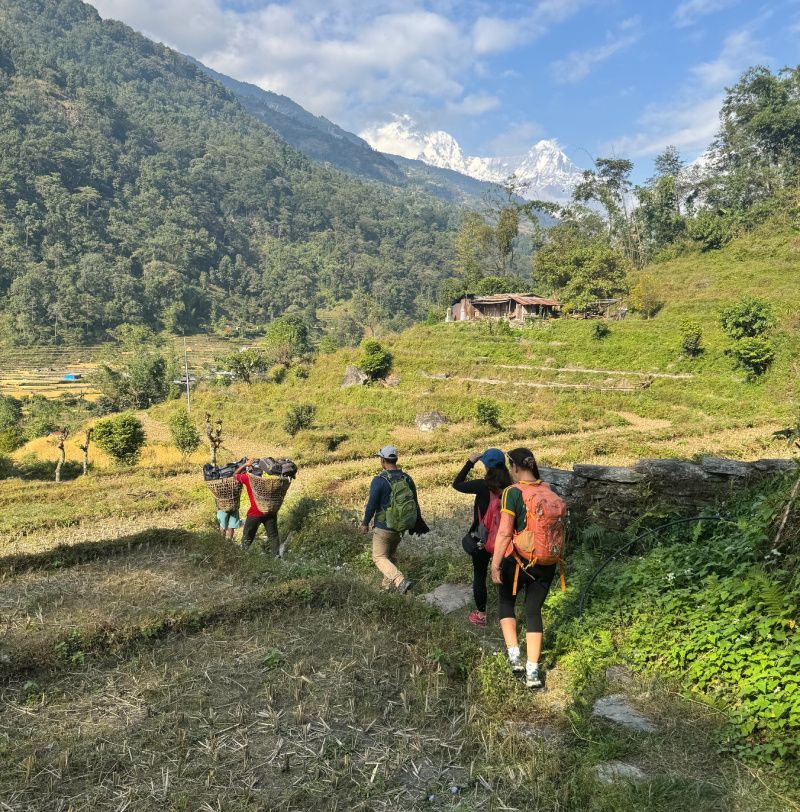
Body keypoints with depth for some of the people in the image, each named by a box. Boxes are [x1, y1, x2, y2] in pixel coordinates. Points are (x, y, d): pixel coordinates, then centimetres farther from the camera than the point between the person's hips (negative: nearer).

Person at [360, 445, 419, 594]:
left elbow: (371, 505, -15)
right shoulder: (407, 479, 1)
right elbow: (415, 503, 8)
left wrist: (365, 523, 0)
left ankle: (401, 581, -14)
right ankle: (388, 584, 31)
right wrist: (417, 523, 21)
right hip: (401, 527, 6)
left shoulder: (379, 480, -18)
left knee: (379, 557, 4)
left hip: (383, 527, -6)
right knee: (391, 554, 24)